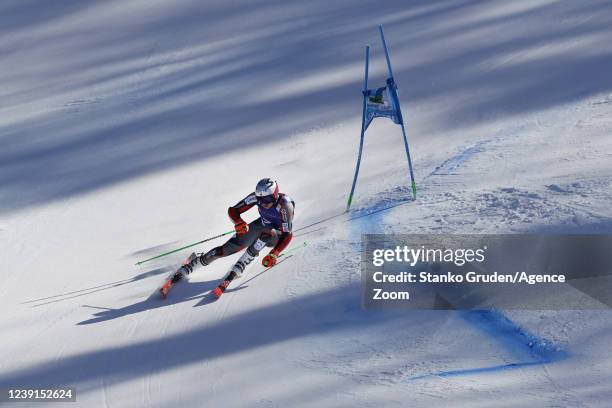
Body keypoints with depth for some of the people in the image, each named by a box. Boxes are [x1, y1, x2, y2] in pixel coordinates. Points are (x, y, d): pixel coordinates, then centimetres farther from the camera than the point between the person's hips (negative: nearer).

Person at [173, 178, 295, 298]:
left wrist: (273, 255, -43)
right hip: (261, 227, 3)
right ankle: (185, 269, 4)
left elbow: (287, 235, -33)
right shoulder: (257, 196, -23)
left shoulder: (285, 205, -34)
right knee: (224, 250, -10)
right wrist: (239, 222, -37)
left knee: (266, 232, -40)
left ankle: (236, 270, -34)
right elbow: (233, 210, -16)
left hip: (277, 236, -3)